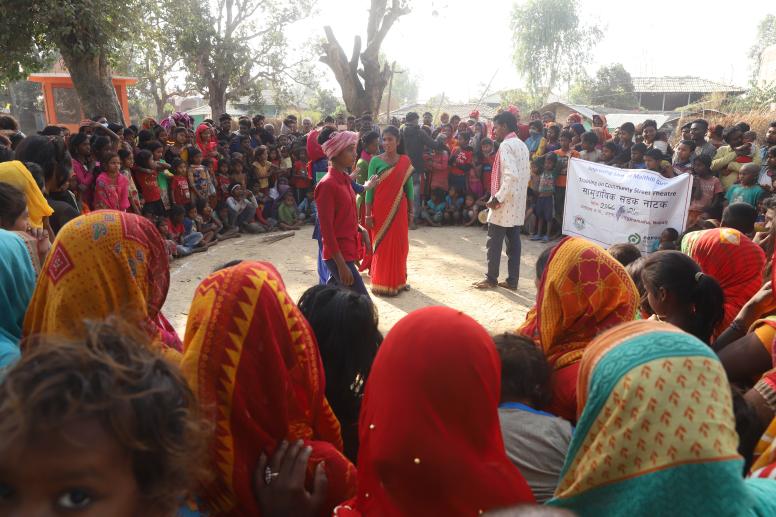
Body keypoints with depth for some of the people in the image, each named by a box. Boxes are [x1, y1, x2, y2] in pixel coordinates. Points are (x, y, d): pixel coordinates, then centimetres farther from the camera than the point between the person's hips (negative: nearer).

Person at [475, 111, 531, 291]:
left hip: (505, 203, -8)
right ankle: (512, 280, 14)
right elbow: (527, 175, 16)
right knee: (513, 242, 9)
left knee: (494, 242, 2)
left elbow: (511, 175, -25)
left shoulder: (506, 145, -14)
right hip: (518, 203, 9)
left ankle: (491, 279, 11)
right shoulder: (522, 145, 13)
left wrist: (497, 197, -20)